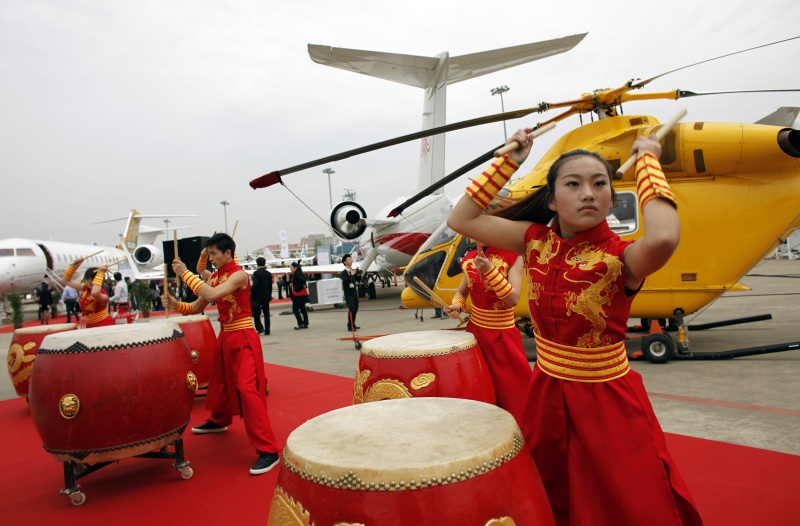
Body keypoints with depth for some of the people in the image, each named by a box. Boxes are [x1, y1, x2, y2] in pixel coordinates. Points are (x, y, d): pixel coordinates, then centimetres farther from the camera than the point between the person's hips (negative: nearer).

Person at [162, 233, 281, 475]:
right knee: (219, 381, 25)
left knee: (247, 388, -16)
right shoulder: (214, 277, 8)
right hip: (225, 337, 9)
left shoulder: (239, 275, -16)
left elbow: (212, 295, -31)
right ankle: (219, 421, 53)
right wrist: (176, 305, -8)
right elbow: (197, 307, 11)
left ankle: (268, 450, -13)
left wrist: (185, 273, -24)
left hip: (243, 338, -9)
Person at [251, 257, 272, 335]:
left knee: (256, 312, 8)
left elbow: (255, 285, -18)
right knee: (266, 314, 6)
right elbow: (270, 286, 10)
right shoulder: (269, 273, 8)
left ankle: (259, 328, -3)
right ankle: (267, 331, 7)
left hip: (258, 297, -5)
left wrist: (252, 295, -9)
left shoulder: (256, 273, -10)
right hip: (266, 296, 5)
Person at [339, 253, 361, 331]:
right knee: (351, 309, -15)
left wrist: (359, 275, -7)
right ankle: (350, 326, -11)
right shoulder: (343, 273, -9)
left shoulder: (354, 271, 8)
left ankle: (353, 324, 24)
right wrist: (351, 275, -32)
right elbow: (345, 281, -25)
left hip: (355, 292, 7)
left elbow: (358, 281, 12)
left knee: (355, 308, 12)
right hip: (348, 294, -7)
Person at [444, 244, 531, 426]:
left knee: (511, 391, 1)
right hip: (475, 331, 5)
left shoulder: (513, 256, -12)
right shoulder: (469, 258, 3)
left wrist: (490, 270, -30)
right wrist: (457, 306, -5)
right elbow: (462, 291, 17)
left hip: (503, 335, -5)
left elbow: (513, 299, -22)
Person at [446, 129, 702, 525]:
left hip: (608, 402, -4)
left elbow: (663, 238, -43)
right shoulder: (536, 241, -6)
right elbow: (461, 219, -8)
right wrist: (509, 162, -10)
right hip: (546, 393, 4)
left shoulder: (622, 257, -19)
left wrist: (647, 162, -28)